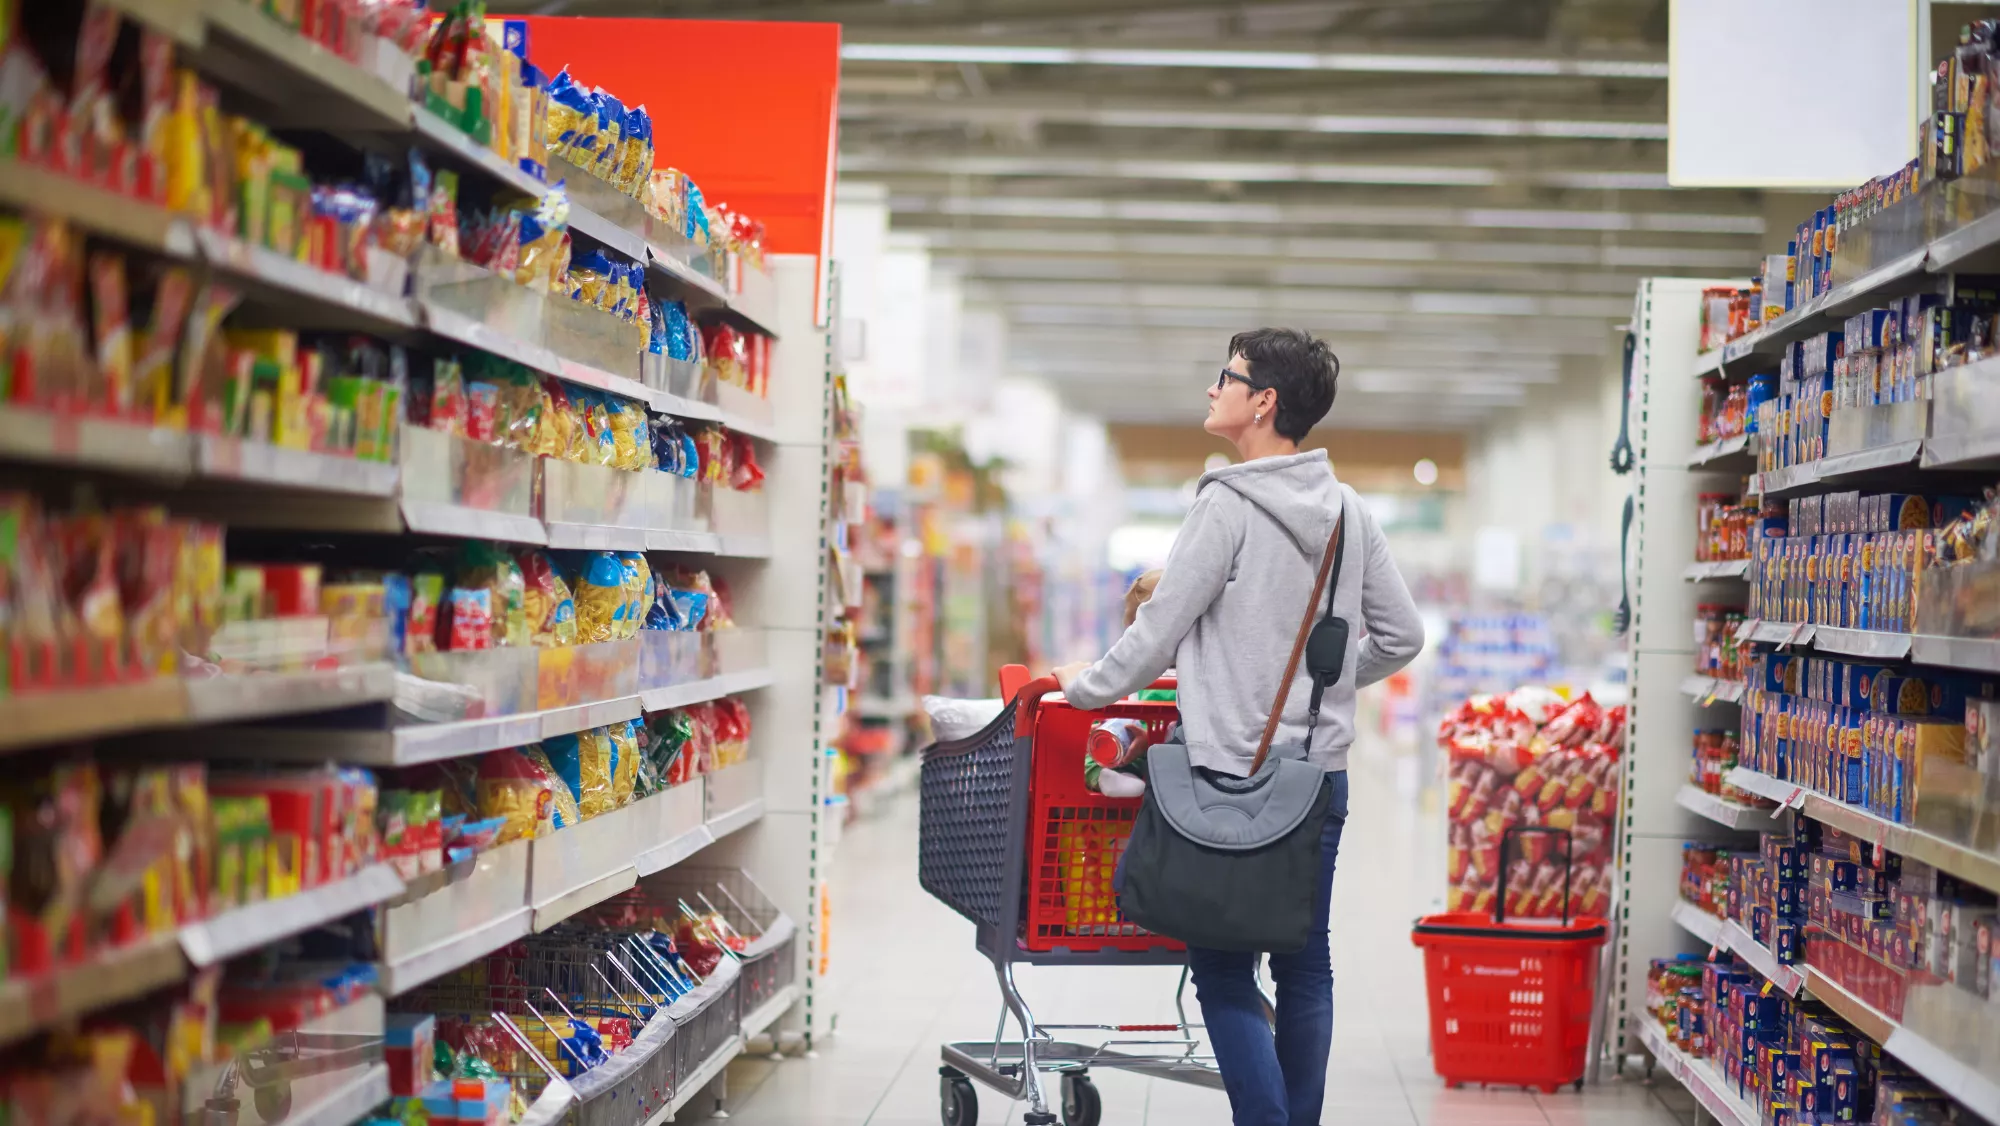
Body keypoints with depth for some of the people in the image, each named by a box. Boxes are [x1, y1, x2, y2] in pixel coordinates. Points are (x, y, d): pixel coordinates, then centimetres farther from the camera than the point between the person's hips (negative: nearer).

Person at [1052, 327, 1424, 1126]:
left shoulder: (1228, 506, -12)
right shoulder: (1349, 512, 7)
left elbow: (1158, 633, -9)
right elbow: (1400, 637, 13)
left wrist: (1087, 688, 7)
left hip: (1234, 776, -6)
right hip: (1323, 774, 6)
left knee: (1225, 971, 0)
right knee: (1306, 965, 12)